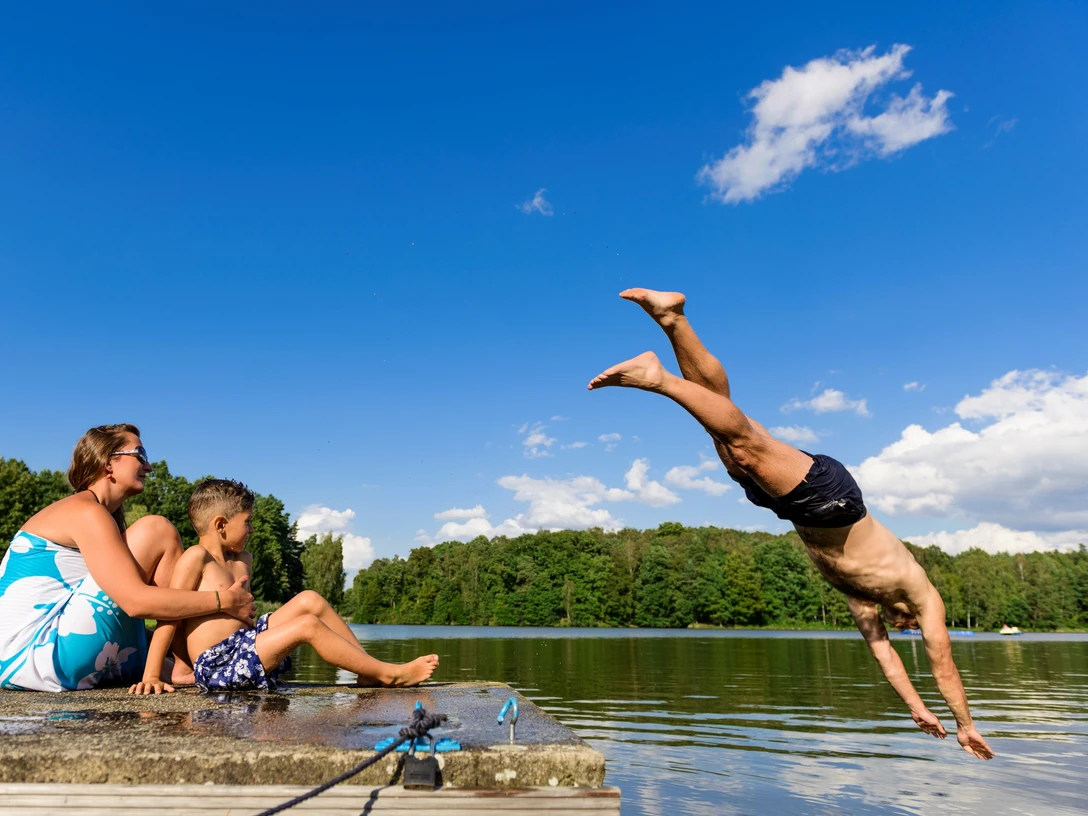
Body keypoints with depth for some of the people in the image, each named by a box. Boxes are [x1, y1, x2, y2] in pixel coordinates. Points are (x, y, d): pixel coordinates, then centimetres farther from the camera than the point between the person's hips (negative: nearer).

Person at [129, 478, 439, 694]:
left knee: (309, 600, -1)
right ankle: (389, 674, -14)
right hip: (218, 665, -9)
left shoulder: (242, 559, 16)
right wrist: (151, 676, -16)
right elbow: (170, 616, -13)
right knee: (307, 625, -21)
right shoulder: (196, 556, -9)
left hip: (243, 644, 9)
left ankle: (368, 671, 0)